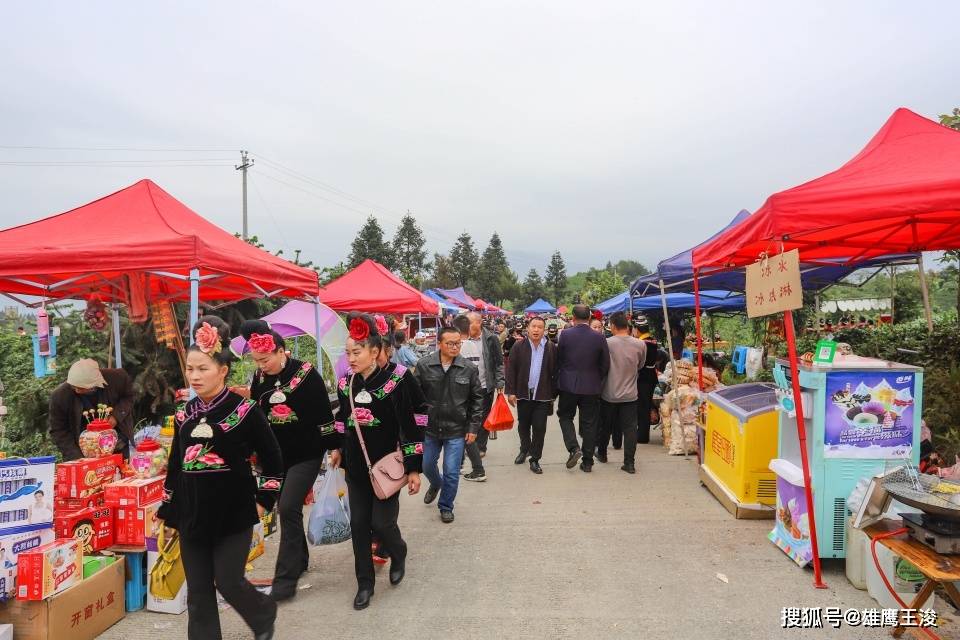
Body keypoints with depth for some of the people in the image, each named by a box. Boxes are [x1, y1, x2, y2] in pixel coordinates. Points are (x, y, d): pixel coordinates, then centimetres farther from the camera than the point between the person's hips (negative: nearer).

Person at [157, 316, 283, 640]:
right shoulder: (185, 414, 5)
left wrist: (263, 500, -6)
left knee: (229, 582, 1)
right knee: (198, 592, 9)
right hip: (191, 515, 5)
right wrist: (166, 512, 15)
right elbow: (175, 467, 14)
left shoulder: (245, 410, -11)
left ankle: (264, 614, 32)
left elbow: (273, 461, -5)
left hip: (233, 513, -5)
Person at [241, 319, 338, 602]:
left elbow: (324, 413, -11)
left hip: (306, 455, -6)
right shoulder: (259, 378, 1)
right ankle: (300, 559, 34)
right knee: (286, 509, 14)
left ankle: (285, 579, -3)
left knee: (288, 508, -11)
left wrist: (333, 447, -9)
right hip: (275, 456, 6)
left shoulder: (306, 374, -14)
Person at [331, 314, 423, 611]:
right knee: (359, 525, 9)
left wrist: (414, 468, -14)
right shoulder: (345, 384, 0)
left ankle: (398, 554, 34)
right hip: (356, 467, 5)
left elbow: (411, 427, -14)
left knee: (382, 523, -1)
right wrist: (339, 450, 23)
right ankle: (365, 583, 26)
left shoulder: (395, 383, -16)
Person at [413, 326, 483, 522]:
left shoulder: (469, 369, -7)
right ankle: (436, 484, 53)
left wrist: (473, 427, -2)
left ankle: (446, 507, 27)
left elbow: (477, 400, 0)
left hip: (456, 430, -1)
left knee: (452, 472, 4)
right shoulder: (424, 366, -8)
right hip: (429, 428, 1)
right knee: (427, 466, 19)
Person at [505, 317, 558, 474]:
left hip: (543, 395, -1)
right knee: (523, 425, 16)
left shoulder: (551, 348, -2)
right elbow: (511, 370, -2)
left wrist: (553, 394, 0)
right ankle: (524, 449, 41)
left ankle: (535, 459, 14)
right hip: (523, 393, 1)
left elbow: (555, 372, 1)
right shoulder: (518, 347, -2)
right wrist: (511, 392, -7)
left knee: (539, 428, 0)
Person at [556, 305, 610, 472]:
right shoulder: (599, 338, -7)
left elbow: (558, 359, 0)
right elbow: (605, 364, 0)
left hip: (568, 384, -1)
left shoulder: (565, 334, -10)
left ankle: (574, 448, -3)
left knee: (565, 416, 17)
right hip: (591, 387, 1)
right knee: (589, 422, 10)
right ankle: (587, 462, 15)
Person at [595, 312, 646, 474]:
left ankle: (602, 454, 34)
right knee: (630, 428, 5)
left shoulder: (607, 343, -16)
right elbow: (640, 366, 8)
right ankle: (629, 463, 2)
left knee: (605, 426, 17)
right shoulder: (640, 344, -8)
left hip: (609, 394, -1)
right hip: (630, 394, 1)